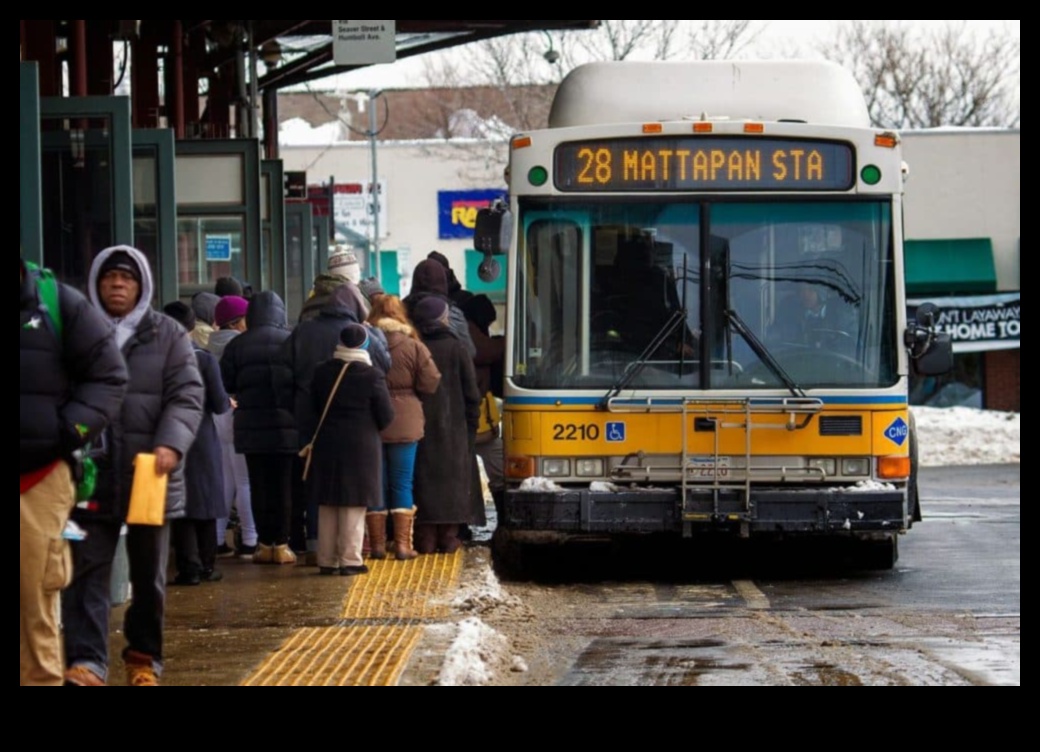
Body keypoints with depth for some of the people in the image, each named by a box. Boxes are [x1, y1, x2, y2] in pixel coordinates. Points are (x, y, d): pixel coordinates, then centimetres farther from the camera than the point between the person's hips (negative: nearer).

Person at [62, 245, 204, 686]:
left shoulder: (167, 335, 5)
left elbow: (187, 395, -3)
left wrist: (171, 445, -19)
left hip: (149, 474, 0)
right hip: (91, 473, 0)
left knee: (148, 574, 11)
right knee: (87, 569, -8)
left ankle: (144, 658, 25)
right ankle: (86, 662, -12)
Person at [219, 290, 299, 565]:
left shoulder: (238, 345, 0)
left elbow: (224, 384, 2)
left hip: (251, 426, 1)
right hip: (287, 425, -1)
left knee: (259, 485, 6)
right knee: (284, 485, 4)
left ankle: (265, 543, 6)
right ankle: (281, 544, 3)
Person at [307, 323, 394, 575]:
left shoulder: (322, 372, 1)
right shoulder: (372, 375, -12)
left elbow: (314, 406, 11)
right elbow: (386, 415, -7)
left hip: (327, 444, 4)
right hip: (362, 445, -4)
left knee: (328, 505, 10)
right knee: (354, 505, 0)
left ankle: (326, 560, 12)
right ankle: (350, 560, 0)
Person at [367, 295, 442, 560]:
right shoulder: (414, 347, -6)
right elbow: (430, 383, -4)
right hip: (404, 425, -1)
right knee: (402, 485, 6)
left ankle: (377, 543, 9)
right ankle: (402, 544, 3)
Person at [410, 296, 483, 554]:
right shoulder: (455, 349, -3)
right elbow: (471, 392, -2)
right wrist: (471, 425, 8)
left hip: (419, 427, 1)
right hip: (452, 427, -1)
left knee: (422, 479, 3)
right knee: (452, 478, 5)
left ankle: (425, 536, 0)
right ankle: (448, 536, 4)